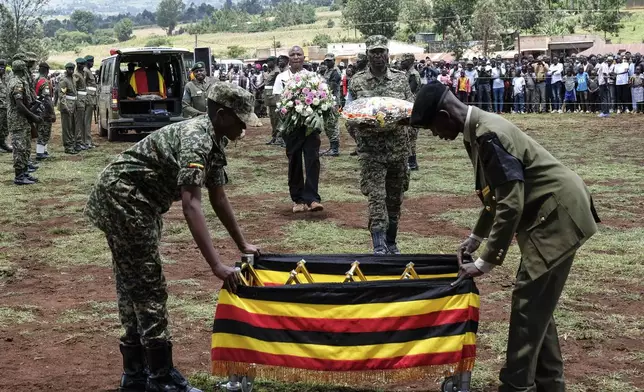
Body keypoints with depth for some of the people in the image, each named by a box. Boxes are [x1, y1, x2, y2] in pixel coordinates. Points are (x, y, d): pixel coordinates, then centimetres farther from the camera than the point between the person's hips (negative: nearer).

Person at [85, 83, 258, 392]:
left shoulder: (212, 141, 8)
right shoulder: (196, 138, -23)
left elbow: (218, 198, 18)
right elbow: (191, 205, -33)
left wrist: (242, 245, 21)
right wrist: (216, 265, -37)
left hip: (134, 202, 10)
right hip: (122, 198, -10)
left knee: (135, 286, 14)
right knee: (148, 288, -6)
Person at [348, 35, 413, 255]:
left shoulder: (400, 79, 6)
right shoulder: (357, 81, 2)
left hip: (398, 147, 2)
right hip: (371, 149, -2)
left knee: (395, 197, 11)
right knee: (376, 197, -10)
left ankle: (391, 242, 26)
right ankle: (378, 245, -9)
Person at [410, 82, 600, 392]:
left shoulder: (489, 135, -25)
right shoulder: (478, 130, 6)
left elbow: (511, 205, -26)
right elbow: (496, 194, 19)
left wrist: (486, 262, -20)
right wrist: (476, 237, 21)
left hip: (557, 214, -10)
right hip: (547, 213, 10)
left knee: (528, 302, -6)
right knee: (537, 302, 15)